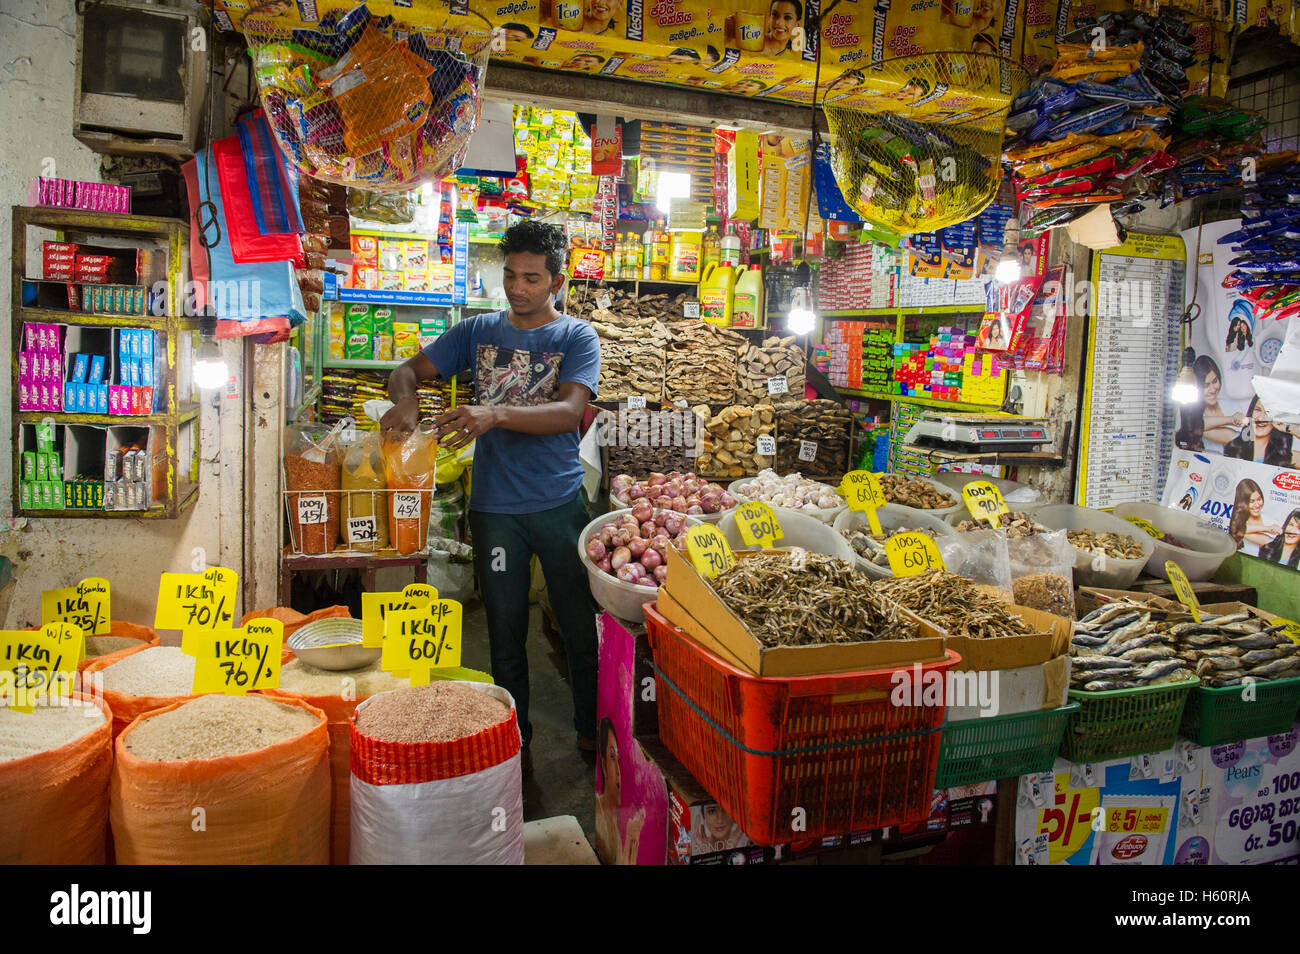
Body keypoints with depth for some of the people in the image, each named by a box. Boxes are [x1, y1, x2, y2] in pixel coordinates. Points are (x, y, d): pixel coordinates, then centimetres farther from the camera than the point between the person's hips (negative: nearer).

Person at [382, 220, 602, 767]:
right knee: (505, 631, 11)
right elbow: (409, 370, 10)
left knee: (582, 625, 6)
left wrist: (496, 415, -32)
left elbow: (570, 411, -16)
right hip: (494, 506, 2)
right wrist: (405, 398, -15)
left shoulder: (576, 338, -1)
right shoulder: (478, 332, 9)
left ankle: (593, 732, 26)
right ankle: (514, 740, 27)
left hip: (560, 502, -2)